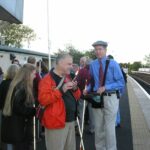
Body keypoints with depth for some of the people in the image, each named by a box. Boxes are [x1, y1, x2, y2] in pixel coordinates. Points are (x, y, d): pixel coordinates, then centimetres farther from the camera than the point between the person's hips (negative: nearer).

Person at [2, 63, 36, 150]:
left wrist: (33, 109, 5)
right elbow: (18, 108, -25)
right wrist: (34, 110, -19)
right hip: (19, 128, -9)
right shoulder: (21, 88, -19)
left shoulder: (19, 85, 11)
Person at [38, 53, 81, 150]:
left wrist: (75, 89, -2)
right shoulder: (47, 79, -12)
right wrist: (61, 90, -26)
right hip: (56, 122, -8)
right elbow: (43, 100, -23)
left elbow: (76, 97, 20)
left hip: (71, 121, 8)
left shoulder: (67, 78, 14)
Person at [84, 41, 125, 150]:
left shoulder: (113, 64, -9)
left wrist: (106, 87, -20)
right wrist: (87, 89, -6)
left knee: (109, 127, 2)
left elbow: (121, 83, -10)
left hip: (110, 98, -4)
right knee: (98, 127, 14)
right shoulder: (93, 65, 2)